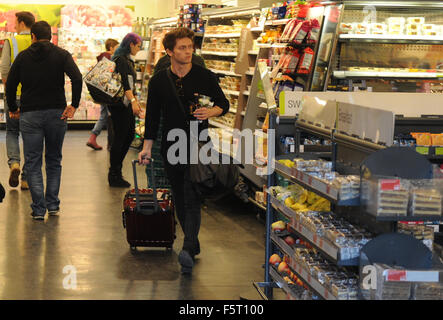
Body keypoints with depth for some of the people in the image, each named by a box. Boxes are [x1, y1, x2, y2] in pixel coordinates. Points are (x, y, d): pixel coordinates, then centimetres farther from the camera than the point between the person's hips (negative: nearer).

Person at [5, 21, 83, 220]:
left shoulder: (23, 56, 5)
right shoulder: (61, 55, 3)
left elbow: (10, 85, 3)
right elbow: (77, 78, -13)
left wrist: (13, 109, 15)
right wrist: (74, 106, -8)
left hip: (30, 115, -1)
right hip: (56, 113, 1)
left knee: (33, 163, 3)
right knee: (54, 161, 15)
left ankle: (38, 209, -4)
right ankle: (53, 205, 16)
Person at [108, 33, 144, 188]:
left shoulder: (128, 60, 18)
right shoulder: (121, 59, -14)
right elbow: (124, 82, -25)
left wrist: (136, 102, 25)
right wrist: (133, 101, -33)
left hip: (126, 104, 10)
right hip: (120, 105, -10)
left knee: (130, 135, 13)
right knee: (120, 138, -5)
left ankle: (116, 168, 24)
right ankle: (114, 176, 2)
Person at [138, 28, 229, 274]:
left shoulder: (204, 76, -1)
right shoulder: (159, 81, 5)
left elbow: (224, 104, 6)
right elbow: (153, 116, 10)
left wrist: (211, 111, -16)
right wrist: (147, 147, 6)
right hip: (171, 147, 3)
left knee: (192, 198, -14)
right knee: (180, 199, 9)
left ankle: (188, 251, -22)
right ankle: (193, 245, 22)